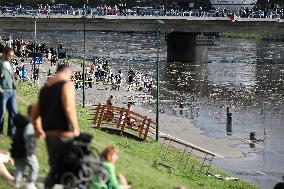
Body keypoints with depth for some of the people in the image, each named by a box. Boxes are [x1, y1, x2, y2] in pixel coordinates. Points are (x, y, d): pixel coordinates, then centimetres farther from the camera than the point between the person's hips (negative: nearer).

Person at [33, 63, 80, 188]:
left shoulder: (45, 88, 14)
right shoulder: (67, 84, -9)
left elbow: (36, 112, 17)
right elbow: (69, 108, -21)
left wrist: (38, 129, 28)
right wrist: (75, 128, -15)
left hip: (49, 134, 7)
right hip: (64, 134, -7)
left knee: (54, 168, 15)